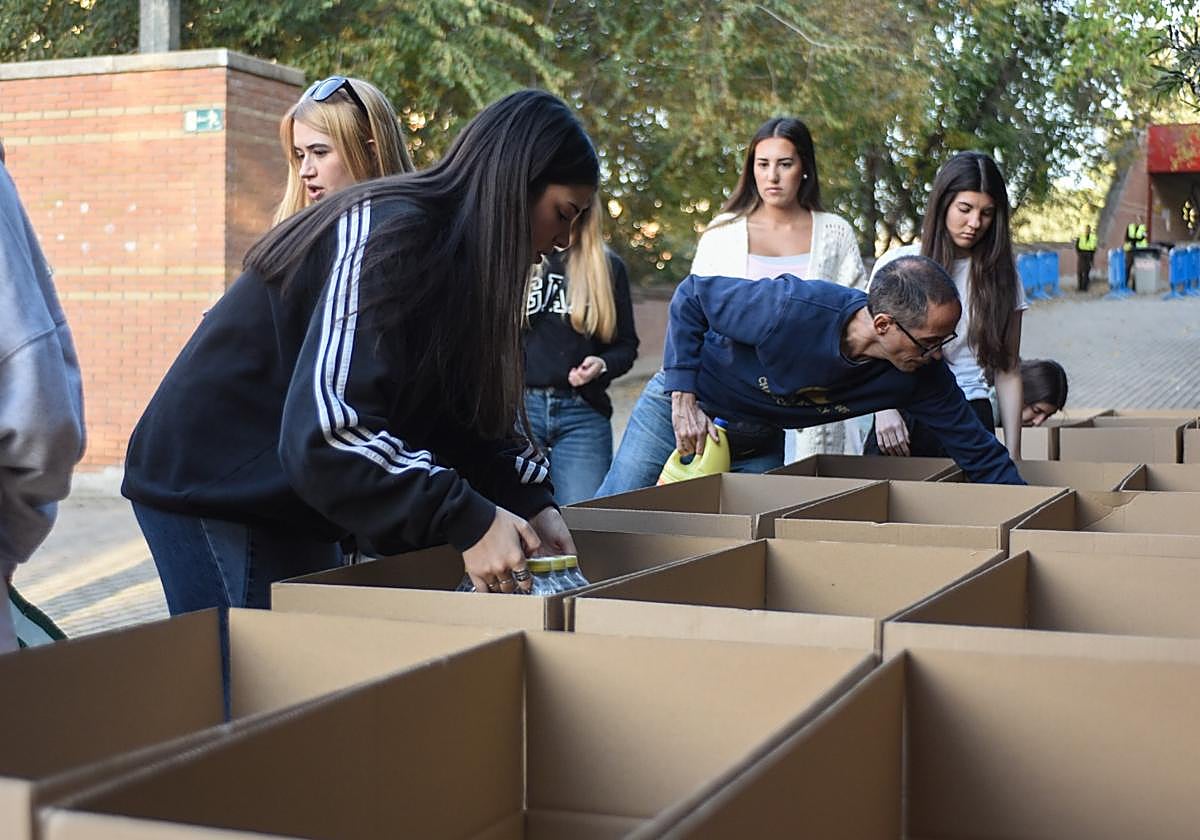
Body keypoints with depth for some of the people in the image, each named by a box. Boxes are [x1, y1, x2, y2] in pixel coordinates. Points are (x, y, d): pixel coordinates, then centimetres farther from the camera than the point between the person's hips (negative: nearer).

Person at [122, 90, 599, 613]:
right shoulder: (389, 232, -24)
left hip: (286, 497, 9)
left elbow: (468, 413, 8)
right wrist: (466, 520, -32)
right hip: (210, 486, -9)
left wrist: (531, 498, -7)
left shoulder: (452, 253, 6)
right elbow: (323, 429, -33)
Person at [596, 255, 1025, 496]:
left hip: (760, 445, 4)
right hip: (681, 409, -4)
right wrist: (684, 399, -26)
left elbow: (979, 452, -12)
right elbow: (690, 297, -23)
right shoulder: (790, 309, -37)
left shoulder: (923, 375, -22)